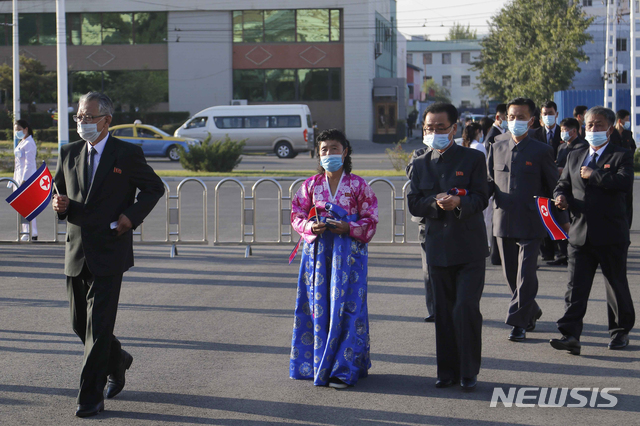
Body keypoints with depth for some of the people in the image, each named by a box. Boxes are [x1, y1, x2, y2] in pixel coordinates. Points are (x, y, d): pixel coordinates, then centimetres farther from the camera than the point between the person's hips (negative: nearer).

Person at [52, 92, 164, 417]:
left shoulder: (127, 154, -4)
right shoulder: (69, 154, 9)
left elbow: (154, 187, 6)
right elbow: (59, 191, 18)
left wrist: (132, 216, -8)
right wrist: (60, 204, -6)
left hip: (109, 253, -5)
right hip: (76, 253, 5)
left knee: (99, 326, -8)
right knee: (80, 324, 13)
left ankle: (91, 397, -2)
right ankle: (118, 362, 40)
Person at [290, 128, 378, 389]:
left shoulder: (358, 185, 1)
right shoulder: (311, 185, 8)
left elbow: (370, 221, 1)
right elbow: (297, 216, 9)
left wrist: (348, 228, -15)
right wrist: (310, 226, -11)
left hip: (349, 253, -2)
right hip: (317, 251, 3)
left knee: (346, 307, -5)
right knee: (318, 307, 2)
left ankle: (343, 370, -2)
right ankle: (317, 365, 13)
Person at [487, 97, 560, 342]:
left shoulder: (541, 151, -2)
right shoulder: (497, 147, 9)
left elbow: (554, 188, 3)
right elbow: (489, 180, 16)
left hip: (530, 223, -4)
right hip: (503, 220, 4)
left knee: (525, 274, -8)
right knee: (511, 274, 11)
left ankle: (518, 322, -1)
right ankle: (531, 313, 30)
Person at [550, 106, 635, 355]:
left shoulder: (621, 156, 1)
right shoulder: (574, 157, 17)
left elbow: (624, 182, -17)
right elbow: (563, 183, 19)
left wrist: (593, 175, -13)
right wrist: (561, 196, -3)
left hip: (611, 235, -3)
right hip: (580, 233, 3)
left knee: (617, 285, 9)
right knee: (575, 286, -5)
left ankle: (620, 331, 25)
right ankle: (570, 335, -10)